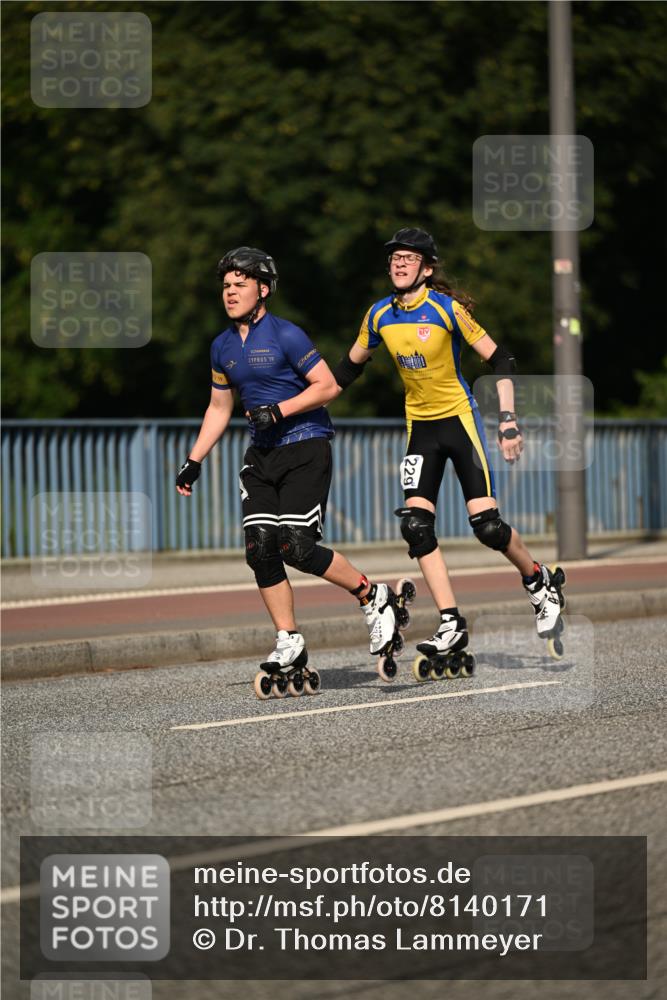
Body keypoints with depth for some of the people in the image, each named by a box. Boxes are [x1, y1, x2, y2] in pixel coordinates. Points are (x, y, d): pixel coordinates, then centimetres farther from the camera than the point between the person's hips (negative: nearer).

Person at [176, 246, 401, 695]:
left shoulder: (286, 335, -10)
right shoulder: (223, 347, 12)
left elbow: (328, 386, -10)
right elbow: (220, 409, 22)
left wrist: (278, 410, -18)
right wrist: (194, 462, 16)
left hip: (306, 448, -7)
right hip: (262, 456, 7)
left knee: (298, 547, -16)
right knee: (260, 549, -5)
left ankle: (374, 596, 4)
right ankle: (289, 644, 2)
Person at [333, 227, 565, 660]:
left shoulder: (447, 308, -16)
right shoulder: (380, 315, 0)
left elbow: (500, 360, -12)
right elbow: (352, 365, 17)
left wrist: (508, 420, -18)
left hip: (459, 418, -5)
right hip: (419, 426, 5)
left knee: (487, 525, -10)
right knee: (416, 525, -9)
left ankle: (542, 584, 18)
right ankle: (451, 625, -4)